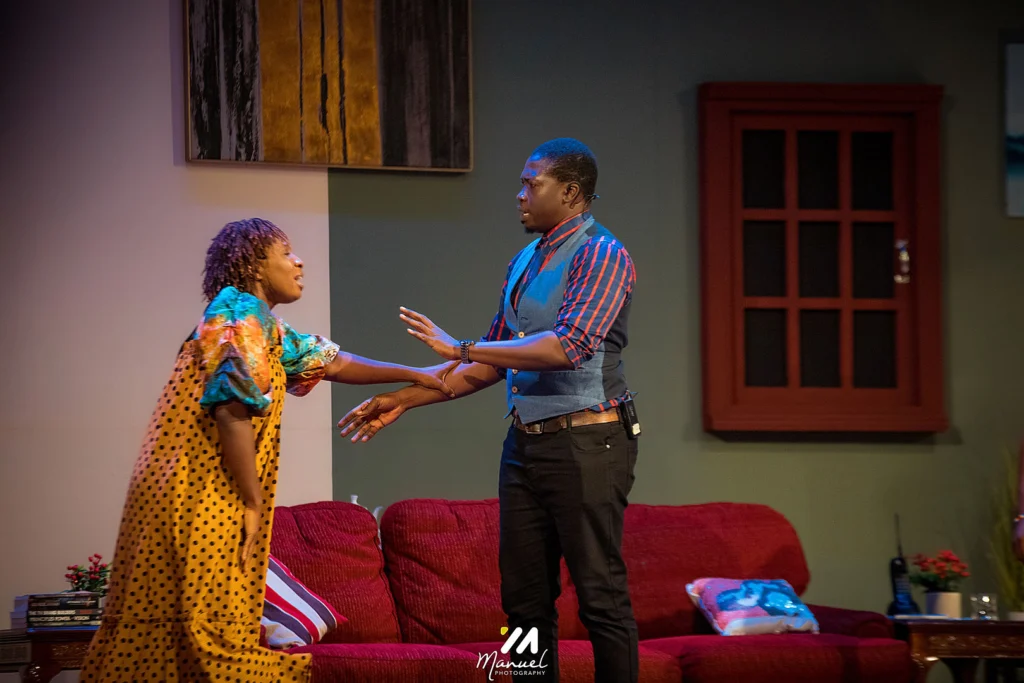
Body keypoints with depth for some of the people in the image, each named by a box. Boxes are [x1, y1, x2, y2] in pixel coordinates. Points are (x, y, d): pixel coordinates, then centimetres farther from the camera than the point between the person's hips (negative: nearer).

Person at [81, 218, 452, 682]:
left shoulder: (266, 327, 19)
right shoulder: (239, 318, -11)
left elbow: (332, 364, 29)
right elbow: (233, 413, -20)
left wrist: (414, 375, 29)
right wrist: (254, 504, -15)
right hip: (195, 500, -10)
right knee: (216, 626, -9)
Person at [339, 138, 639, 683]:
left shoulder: (601, 256, -9)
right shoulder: (524, 263, 16)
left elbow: (568, 346, -22)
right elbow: (492, 364, 20)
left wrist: (461, 348, -18)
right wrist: (405, 399, 14)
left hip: (585, 443, -8)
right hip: (526, 443, 8)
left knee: (600, 594, -7)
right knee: (524, 597, 8)